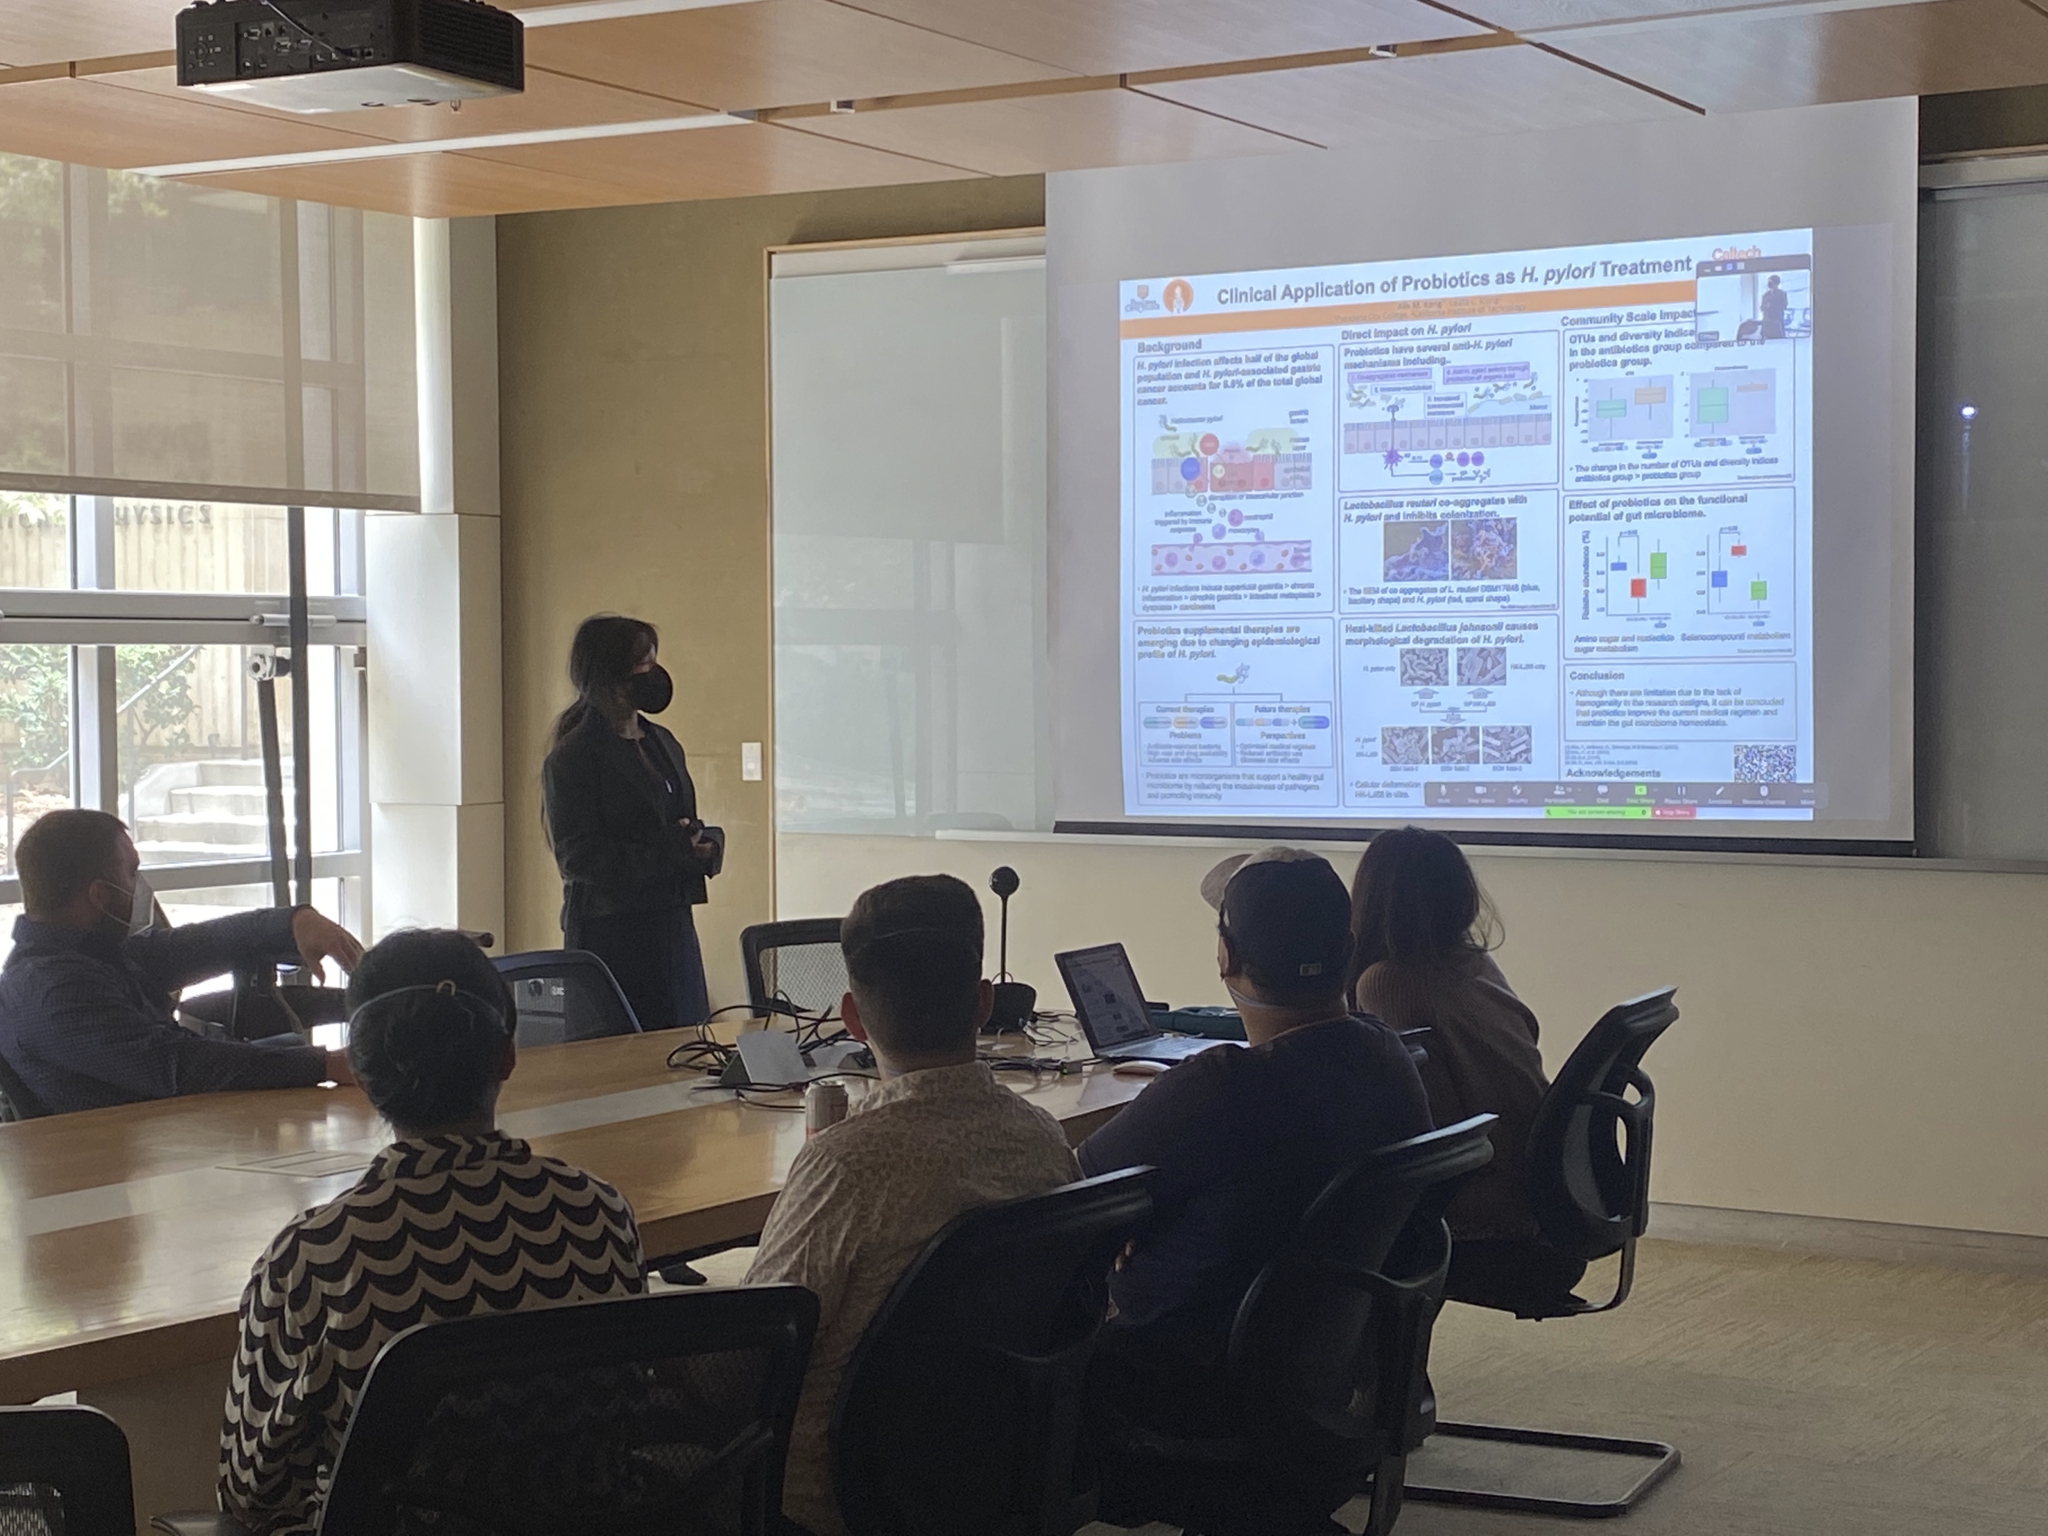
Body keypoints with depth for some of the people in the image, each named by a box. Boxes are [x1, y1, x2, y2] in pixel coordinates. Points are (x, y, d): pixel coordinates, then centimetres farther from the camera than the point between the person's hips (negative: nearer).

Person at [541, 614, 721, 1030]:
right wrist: (664, 856, -21)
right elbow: (576, 858, -14)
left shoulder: (663, 744, 15)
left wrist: (705, 846, -1)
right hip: (610, 935, -7)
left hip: (673, 925, 7)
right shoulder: (572, 757, -9)